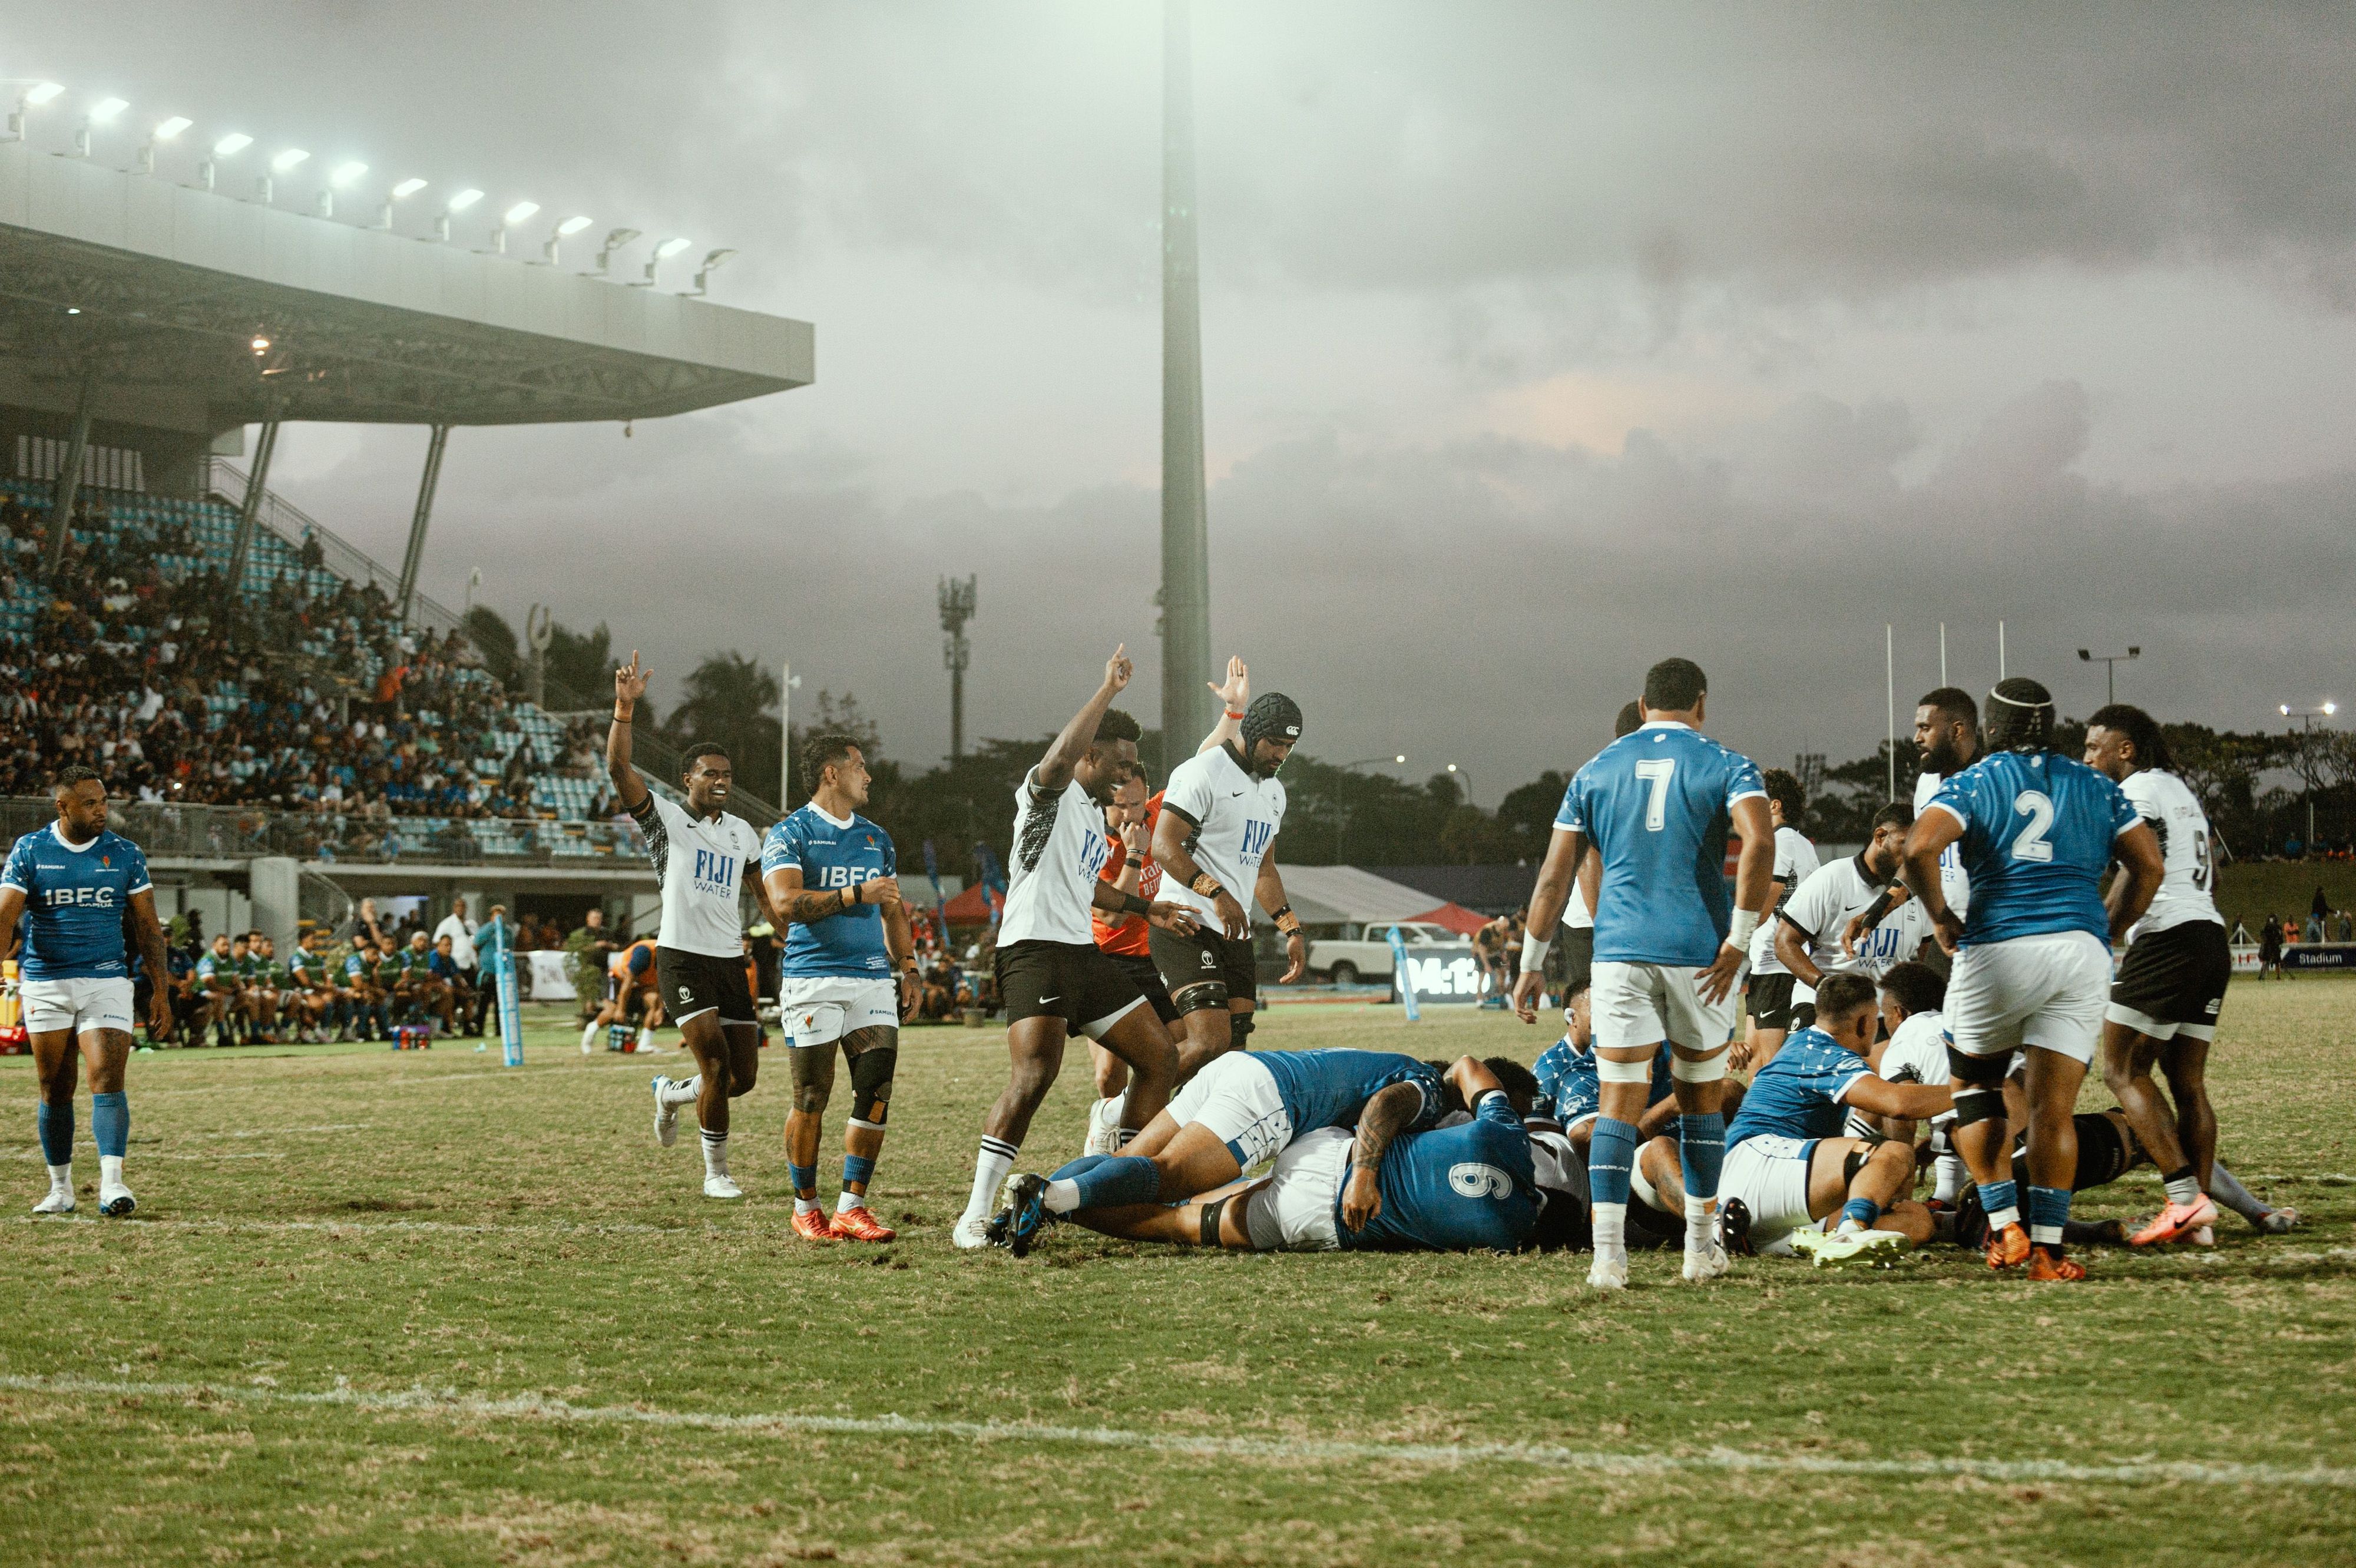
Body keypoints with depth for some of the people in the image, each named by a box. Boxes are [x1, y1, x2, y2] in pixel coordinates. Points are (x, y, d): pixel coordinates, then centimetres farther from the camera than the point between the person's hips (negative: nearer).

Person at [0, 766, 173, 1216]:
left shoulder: (124, 854, 3)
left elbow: (147, 926, 7)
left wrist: (160, 989, 3)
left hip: (106, 982, 0)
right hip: (45, 984, 0)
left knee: (108, 1080, -14)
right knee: (55, 1090, 6)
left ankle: (111, 1183, -18)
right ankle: (60, 1187, 16)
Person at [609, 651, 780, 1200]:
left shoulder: (742, 832, 14)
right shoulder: (665, 820, -2)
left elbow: (766, 895, 23)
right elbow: (618, 767, -16)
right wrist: (626, 706, -26)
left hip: (731, 959, 6)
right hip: (682, 958, -6)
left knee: (743, 1077, 3)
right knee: (716, 1062, -15)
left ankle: (674, 1093, 35)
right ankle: (716, 1172, 0)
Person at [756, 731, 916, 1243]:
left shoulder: (877, 839, 19)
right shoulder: (789, 834, -1)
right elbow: (785, 901, -15)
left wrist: (908, 968, 15)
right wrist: (857, 895, -18)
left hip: (873, 979, 5)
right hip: (813, 979, -5)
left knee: (876, 1094, -5)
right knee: (812, 1099, -4)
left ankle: (852, 1207, 2)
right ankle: (806, 1208, 10)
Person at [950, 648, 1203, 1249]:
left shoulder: (1095, 814, 23)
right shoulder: (1048, 793, -6)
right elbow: (1063, 754, -30)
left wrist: (1143, 907, 40)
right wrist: (1109, 689, -26)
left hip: (1085, 953, 10)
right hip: (1036, 950, -10)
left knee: (1159, 1056, 10)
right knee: (1032, 1079, -23)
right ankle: (976, 1215, -20)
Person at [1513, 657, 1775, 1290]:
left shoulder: (1595, 771, 11)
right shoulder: (1726, 767, 3)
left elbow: (1554, 875, 9)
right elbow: (1760, 844, -16)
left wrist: (1531, 965, 14)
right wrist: (1739, 938, -12)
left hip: (1619, 952, 1)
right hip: (1698, 951, -1)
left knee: (1618, 1105, 0)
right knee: (1700, 1100, 14)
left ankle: (1609, 1255, -12)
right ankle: (1701, 1247, 20)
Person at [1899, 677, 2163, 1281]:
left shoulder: (1974, 783, 5)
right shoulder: (2095, 788, 15)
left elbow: (1917, 850, -12)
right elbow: (2148, 865, 10)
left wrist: (1941, 919, 0)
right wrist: (2107, 930, 18)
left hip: (2001, 948, -2)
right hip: (2083, 952, 2)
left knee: (1972, 1084, 17)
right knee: (2053, 1106, 2)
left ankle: (2005, 1225, 7)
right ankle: (2048, 1247, -5)